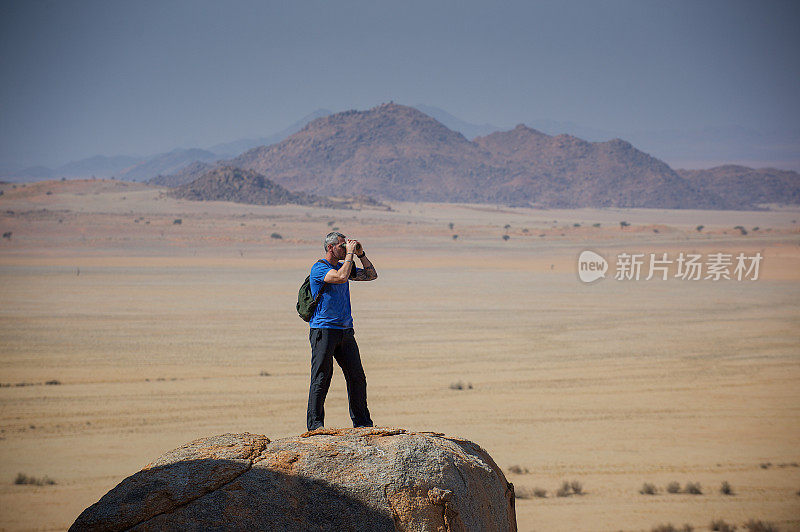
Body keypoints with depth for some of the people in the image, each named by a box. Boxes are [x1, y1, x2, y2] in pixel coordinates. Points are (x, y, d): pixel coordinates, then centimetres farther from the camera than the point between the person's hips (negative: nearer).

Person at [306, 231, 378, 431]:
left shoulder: (344, 265, 16)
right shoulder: (319, 268, -8)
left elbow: (371, 275, 20)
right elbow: (341, 277, -25)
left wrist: (361, 255, 9)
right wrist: (350, 253, -14)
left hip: (345, 330, 7)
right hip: (324, 330, -7)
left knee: (357, 377, 6)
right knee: (321, 378, -7)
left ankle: (362, 422, 14)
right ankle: (314, 422, -1)